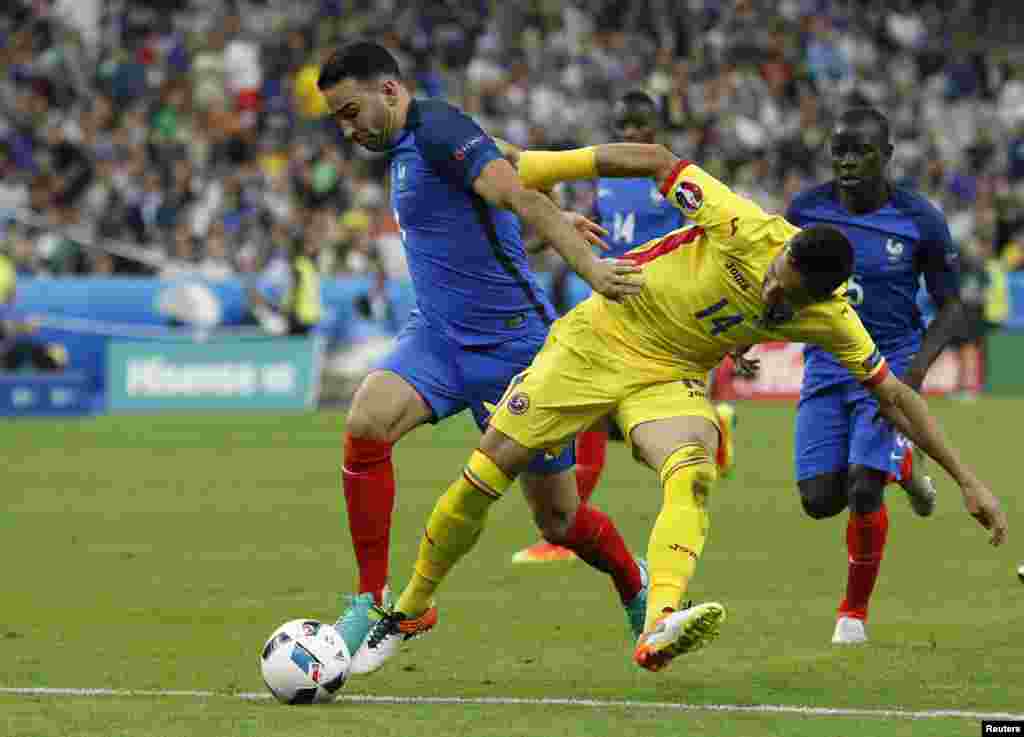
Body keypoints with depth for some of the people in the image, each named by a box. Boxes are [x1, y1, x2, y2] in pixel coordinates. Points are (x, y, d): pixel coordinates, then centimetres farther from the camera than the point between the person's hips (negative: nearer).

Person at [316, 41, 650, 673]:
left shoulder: (438, 129, -16)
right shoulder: (407, 146, 12)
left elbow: (520, 195, -29)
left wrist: (591, 268, -40)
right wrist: (560, 217, 40)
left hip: (514, 343, -7)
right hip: (439, 336, 7)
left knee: (559, 519, 3)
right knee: (366, 425, -23)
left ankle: (635, 586, 34)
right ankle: (375, 599, -17)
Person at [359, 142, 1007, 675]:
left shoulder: (830, 320, -15)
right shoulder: (746, 228, -25)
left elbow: (893, 395, -5)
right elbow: (657, 162, -14)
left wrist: (967, 479, -7)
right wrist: (532, 168, -12)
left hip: (672, 378, 1)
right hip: (597, 338, -1)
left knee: (693, 477, -32)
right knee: (485, 476, -6)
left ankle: (659, 630, -53)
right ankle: (410, 611, 15)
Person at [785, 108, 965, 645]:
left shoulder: (919, 220, -10)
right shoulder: (807, 209, -4)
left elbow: (951, 307, -2)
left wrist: (918, 365, -17)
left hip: (889, 366, -3)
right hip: (826, 366, 3)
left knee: (862, 490, -18)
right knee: (819, 499, -5)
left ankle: (855, 611, 6)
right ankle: (901, 464, 29)